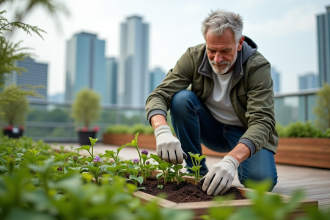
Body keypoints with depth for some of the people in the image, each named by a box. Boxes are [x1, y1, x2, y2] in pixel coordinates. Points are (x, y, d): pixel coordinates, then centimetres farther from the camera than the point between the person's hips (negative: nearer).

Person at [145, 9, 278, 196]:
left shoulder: (258, 66, -24)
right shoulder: (194, 57, -17)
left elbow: (262, 121, -33)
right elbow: (159, 95, -23)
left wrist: (231, 160, -51)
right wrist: (162, 131, -46)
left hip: (247, 134, -2)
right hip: (212, 129, 3)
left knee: (261, 180, -30)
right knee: (181, 99, -26)